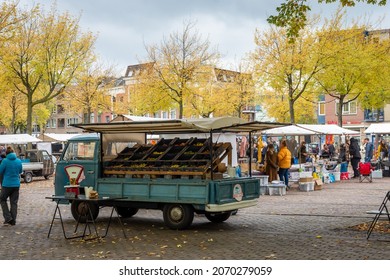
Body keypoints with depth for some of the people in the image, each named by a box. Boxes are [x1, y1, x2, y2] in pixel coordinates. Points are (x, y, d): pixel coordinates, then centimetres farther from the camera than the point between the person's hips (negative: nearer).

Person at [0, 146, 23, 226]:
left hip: (7, 184, -4)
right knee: (14, 202, 10)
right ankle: (13, 221, 11)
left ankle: (8, 217, 3)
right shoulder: (19, 161, 1)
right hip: (16, 184, 4)